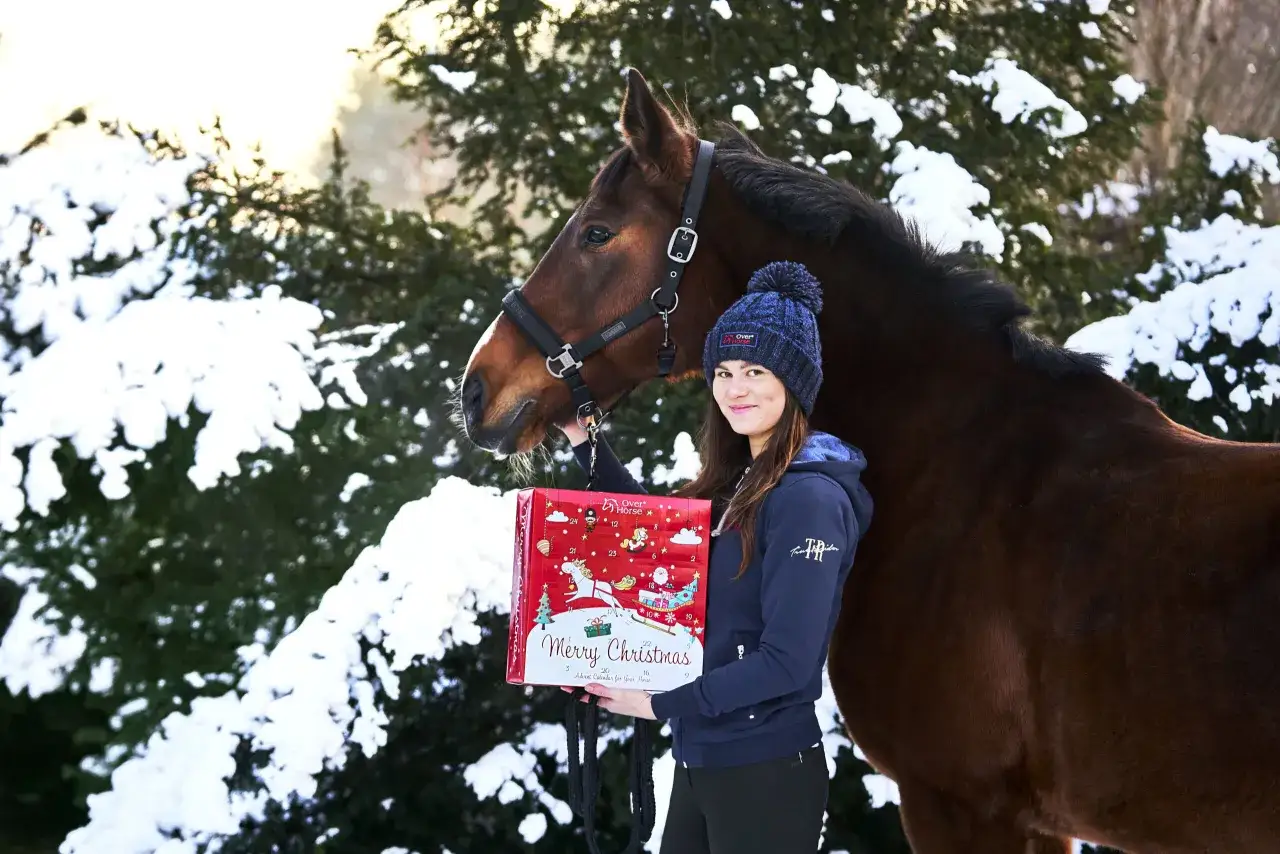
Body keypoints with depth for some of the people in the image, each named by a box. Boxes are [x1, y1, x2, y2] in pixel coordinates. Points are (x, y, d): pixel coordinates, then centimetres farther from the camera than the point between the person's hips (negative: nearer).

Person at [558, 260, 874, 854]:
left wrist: (660, 703, -19)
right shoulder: (735, 484, 9)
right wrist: (585, 443, 19)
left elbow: (787, 663, -23)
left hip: (764, 775, -9)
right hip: (698, 761, 9)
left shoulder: (810, 498, -18)